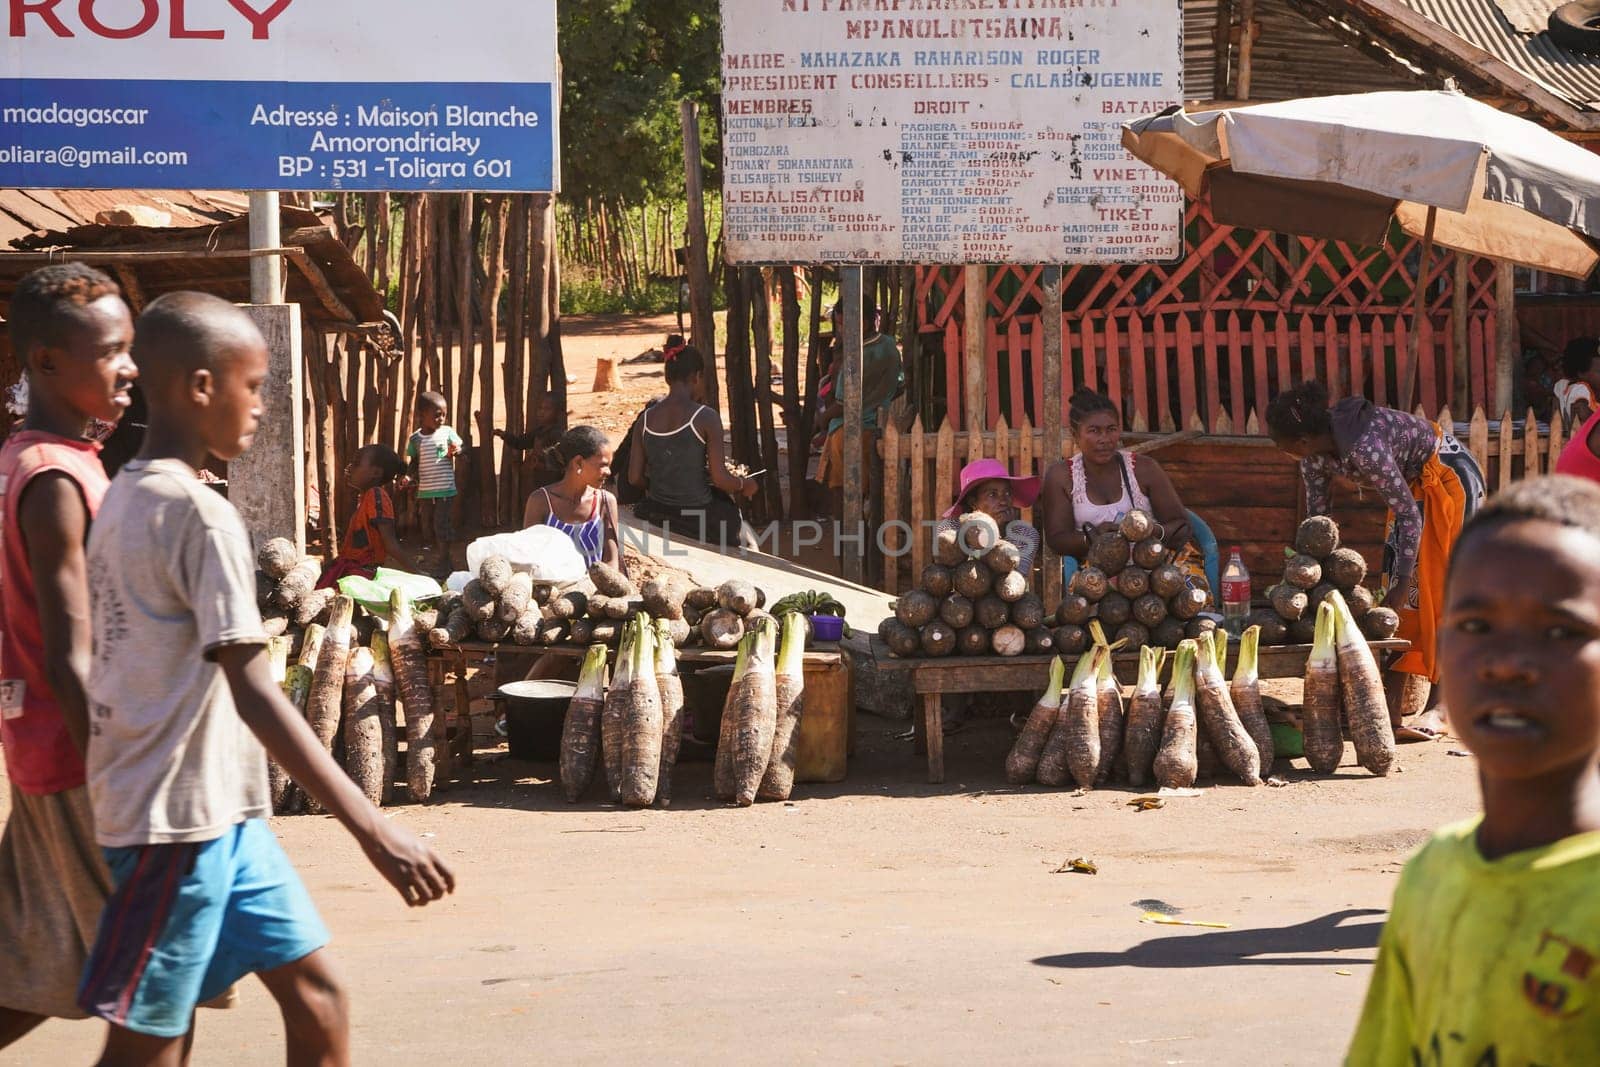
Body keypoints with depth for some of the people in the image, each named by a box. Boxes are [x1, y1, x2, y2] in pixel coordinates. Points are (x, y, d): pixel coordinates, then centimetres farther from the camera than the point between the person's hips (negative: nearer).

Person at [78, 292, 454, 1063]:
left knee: (314, 991, 11)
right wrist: (374, 831, -28)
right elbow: (253, 691, -24)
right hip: (179, 812, -9)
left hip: (219, 807, 9)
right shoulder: (202, 516, -17)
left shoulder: (125, 499, 11)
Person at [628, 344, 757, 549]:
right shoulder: (706, 418, -14)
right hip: (698, 522, -5)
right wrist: (744, 484, 6)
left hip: (657, 517, 5)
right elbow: (720, 479, -15)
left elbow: (634, 478, 1)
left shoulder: (645, 420, 0)